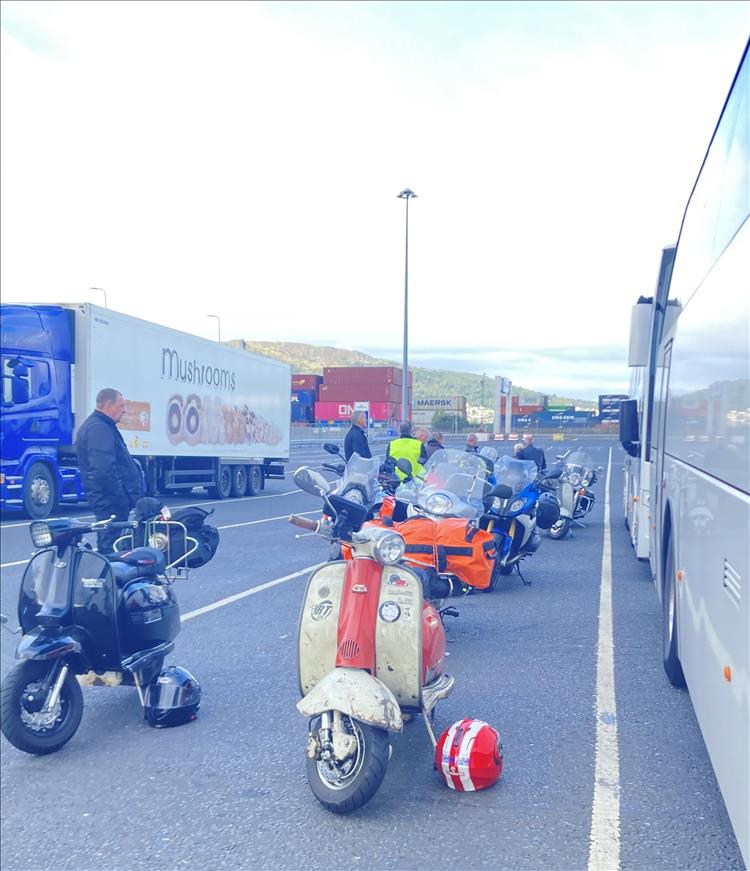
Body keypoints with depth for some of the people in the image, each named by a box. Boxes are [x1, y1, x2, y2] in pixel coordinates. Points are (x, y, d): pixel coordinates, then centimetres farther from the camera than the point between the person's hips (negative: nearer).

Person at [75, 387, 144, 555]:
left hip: (107, 498, 11)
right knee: (111, 546, -9)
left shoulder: (96, 426, 19)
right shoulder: (99, 429, -17)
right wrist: (121, 495, -21)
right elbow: (104, 469, -27)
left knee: (106, 543, 18)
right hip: (111, 501, -11)